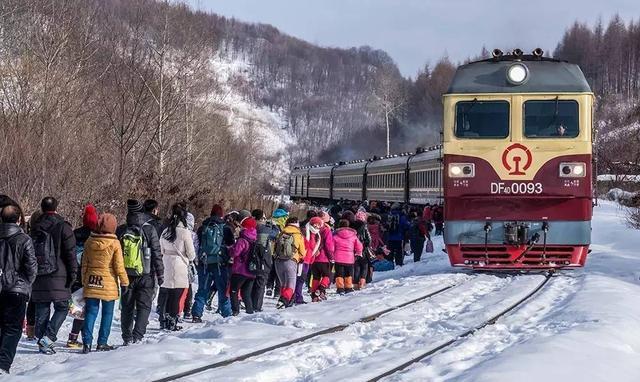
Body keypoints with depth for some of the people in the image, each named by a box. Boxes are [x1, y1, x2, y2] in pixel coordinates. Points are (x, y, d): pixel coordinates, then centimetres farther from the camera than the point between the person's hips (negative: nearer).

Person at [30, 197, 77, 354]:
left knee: (42, 311, 10)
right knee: (62, 308, 3)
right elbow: (71, 253, -8)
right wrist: (72, 274, -3)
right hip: (58, 276, -4)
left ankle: (42, 342, 10)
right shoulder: (63, 227, -5)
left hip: (38, 276, 5)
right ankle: (48, 338, -12)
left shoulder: (35, 228, 11)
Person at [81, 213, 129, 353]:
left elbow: (84, 264, 8)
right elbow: (119, 266, -8)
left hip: (91, 283, 3)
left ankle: (87, 342, -3)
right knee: (107, 314, 8)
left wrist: (84, 281, 18)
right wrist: (124, 282, 2)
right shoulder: (114, 243, -10)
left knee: (91, 312, 6)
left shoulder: (89, 241, 2)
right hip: (108, 284, -3)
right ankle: (102, 343, 10)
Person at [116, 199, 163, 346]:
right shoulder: (149, 230, -8)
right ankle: (137, 337, -9)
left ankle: (127, 338, 12)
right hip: (145, 276, -3)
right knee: (143, 307, 2)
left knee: (127, 308, 11)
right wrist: (160, 274, 0)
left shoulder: (120, 231, 2)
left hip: (126, 275, 3)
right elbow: (157, 254, -7)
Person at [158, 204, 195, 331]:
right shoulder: (185, 232, -11)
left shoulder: (165, 232, 6)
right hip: (180, 268, -5)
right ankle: (172, 323, 2)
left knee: (167, 295, 14)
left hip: (166, 267, 5)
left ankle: (163, 321, 17)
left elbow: (162, 250, 12)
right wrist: (190, 258, 15)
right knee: (176, 297, 1)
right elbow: (191, 254, -6)